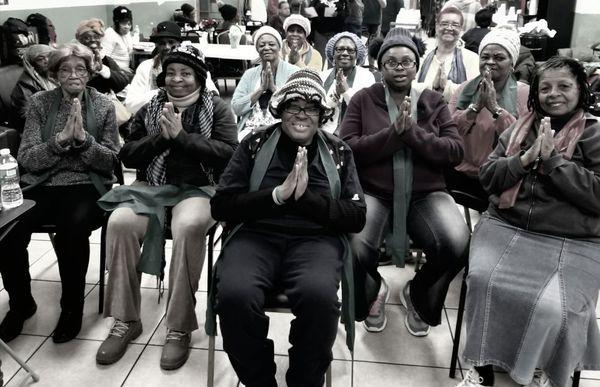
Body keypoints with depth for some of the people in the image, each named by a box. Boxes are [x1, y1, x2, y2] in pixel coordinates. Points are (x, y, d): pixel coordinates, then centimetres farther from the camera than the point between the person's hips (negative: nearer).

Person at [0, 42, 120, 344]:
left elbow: (111, 161, 1)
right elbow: (26, 159, 1)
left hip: (86, 187, -2)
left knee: (71, 230, -33)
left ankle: (72, 308, -8)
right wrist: (60, 139, -15)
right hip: (42, 186, 2)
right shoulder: (40, 102, 7)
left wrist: (83, 138, -14)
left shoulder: (103, 105, 5)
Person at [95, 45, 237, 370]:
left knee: (189, 227, -37)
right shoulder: (150, 109, 16)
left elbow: (228, 153, -9)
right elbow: (127, 156, 9)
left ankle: (179, 328, -23)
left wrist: (181, 135, -13)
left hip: (198, 188, -3)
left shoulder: (217, 109, 7)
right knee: (120, 222, -28)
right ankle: (125, 321, -12)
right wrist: (161, 136, -7)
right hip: (152, 188, 3)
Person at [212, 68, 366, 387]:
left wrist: (305, 197, -10)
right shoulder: (254, 144, 11)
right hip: (257, 235, 1)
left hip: (315, 239, 0)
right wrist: (277, 195, -10)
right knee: (234, 294, -32)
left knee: (319, 296, -34)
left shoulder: (338, 152, 13)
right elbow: (221, 206, 3)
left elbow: (356, 217, 5)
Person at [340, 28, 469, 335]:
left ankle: (417, 295, 11)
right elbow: (347, 148, -7)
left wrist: (413, 133, -15)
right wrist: (393, 133, -17)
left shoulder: (434, 102, 10)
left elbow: (456, 152, -1)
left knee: (457, 245, -25)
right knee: (355, 250, -30)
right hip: (373, 193, -1)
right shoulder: (363, 99, 5)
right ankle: (374, 292, 11)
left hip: (425, 194, 2)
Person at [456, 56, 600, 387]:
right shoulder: (519, 129, 14)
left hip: (571, 242, -2)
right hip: (505, 227, 3)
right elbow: (487, 177, 8)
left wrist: (552, 159, -13)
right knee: (483, 281, -24)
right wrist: (525, 160, -8)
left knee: (556, 309, -24)